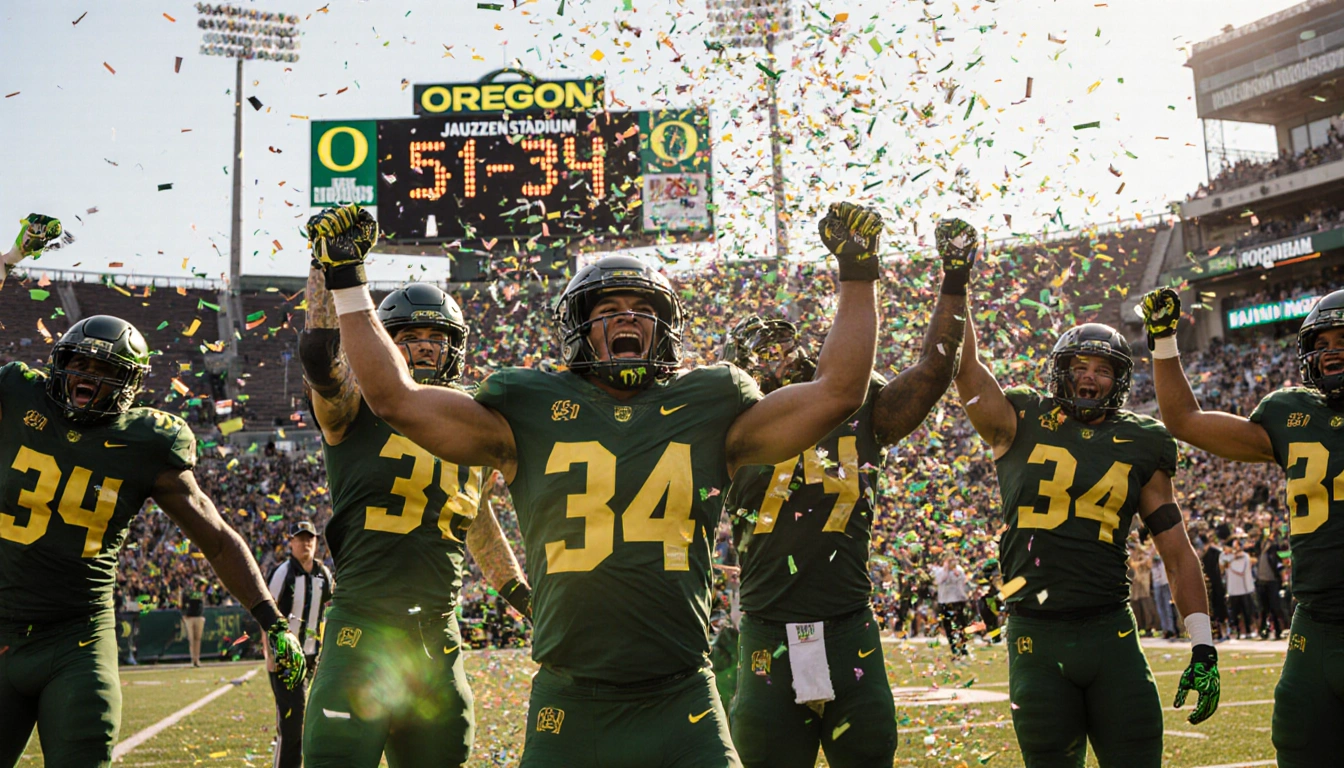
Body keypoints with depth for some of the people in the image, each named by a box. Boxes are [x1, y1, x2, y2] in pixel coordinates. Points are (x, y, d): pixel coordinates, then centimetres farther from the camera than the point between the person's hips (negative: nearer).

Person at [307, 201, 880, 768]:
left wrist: (857, 277, 9)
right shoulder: (531, 417, 6)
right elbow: (396, 399, 4)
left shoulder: (708, 414, 9)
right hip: (568, 705, 0)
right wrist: (347, 285, 7)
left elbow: (837, 391, 8)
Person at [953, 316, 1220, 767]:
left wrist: (1203, 647, 4)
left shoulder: (1139, 447, 9)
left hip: (1112, 634, 1)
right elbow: (964, 364, -7)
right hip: (1036, 638, -1)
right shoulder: (1021, 425, 5)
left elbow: (1177, 552, 9)